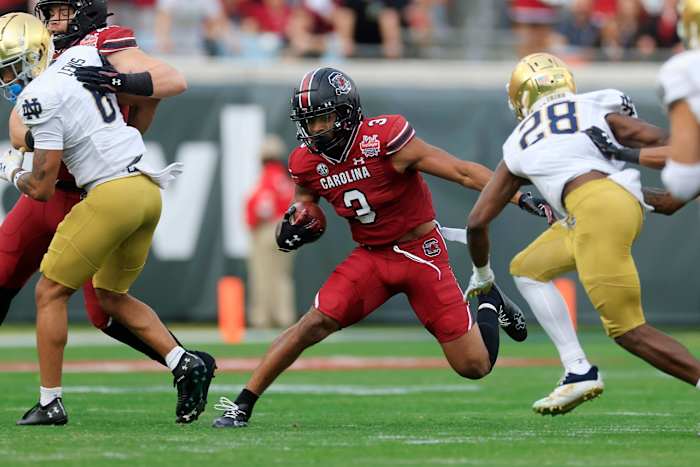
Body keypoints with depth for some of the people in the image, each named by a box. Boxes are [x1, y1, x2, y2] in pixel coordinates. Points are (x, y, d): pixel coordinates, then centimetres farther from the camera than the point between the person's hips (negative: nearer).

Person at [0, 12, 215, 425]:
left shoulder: (40, 97, -12)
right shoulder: (84, 56, 11)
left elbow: (42, 188, -12)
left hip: (112, 194, -8)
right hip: (148, 189, 8)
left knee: (51, 294, 5)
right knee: (113, 297, 21)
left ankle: (50, 402, 6)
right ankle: (185, 364, 5)